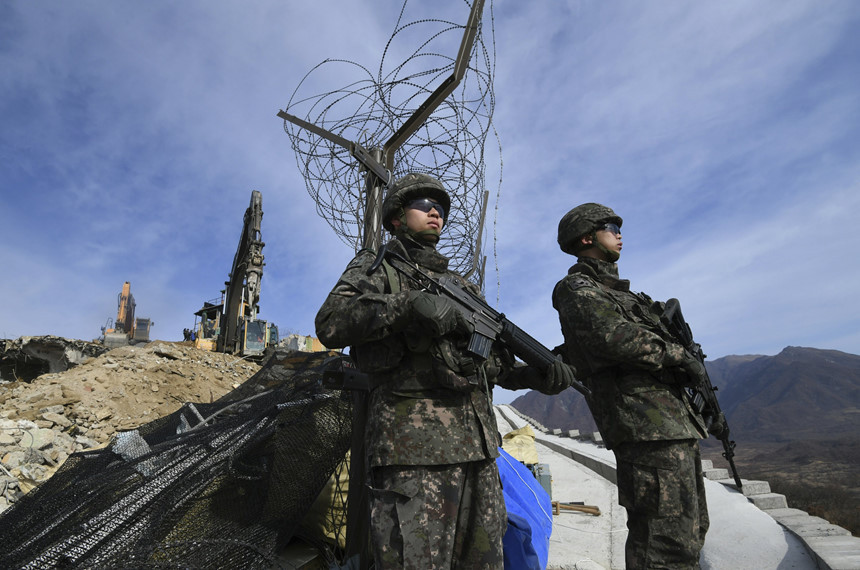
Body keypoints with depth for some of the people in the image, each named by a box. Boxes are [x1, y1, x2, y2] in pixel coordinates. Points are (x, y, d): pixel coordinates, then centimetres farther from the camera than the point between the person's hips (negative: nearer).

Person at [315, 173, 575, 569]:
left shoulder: (462, 286, 24)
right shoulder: (376, 265, 7)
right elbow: (330, 325, -11)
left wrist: (536, 376, 2)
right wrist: (408, 306, -24)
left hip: (478, 445, 6)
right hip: (414, 445, -6)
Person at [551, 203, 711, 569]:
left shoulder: (612, 289, 27)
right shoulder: (578, 288, -5)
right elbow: (613, 336, -22)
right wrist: (677, 355, -11)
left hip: (673, 420, 10)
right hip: (647, 426, -10)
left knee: (691, 528, 15)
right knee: (670, 539, -12)